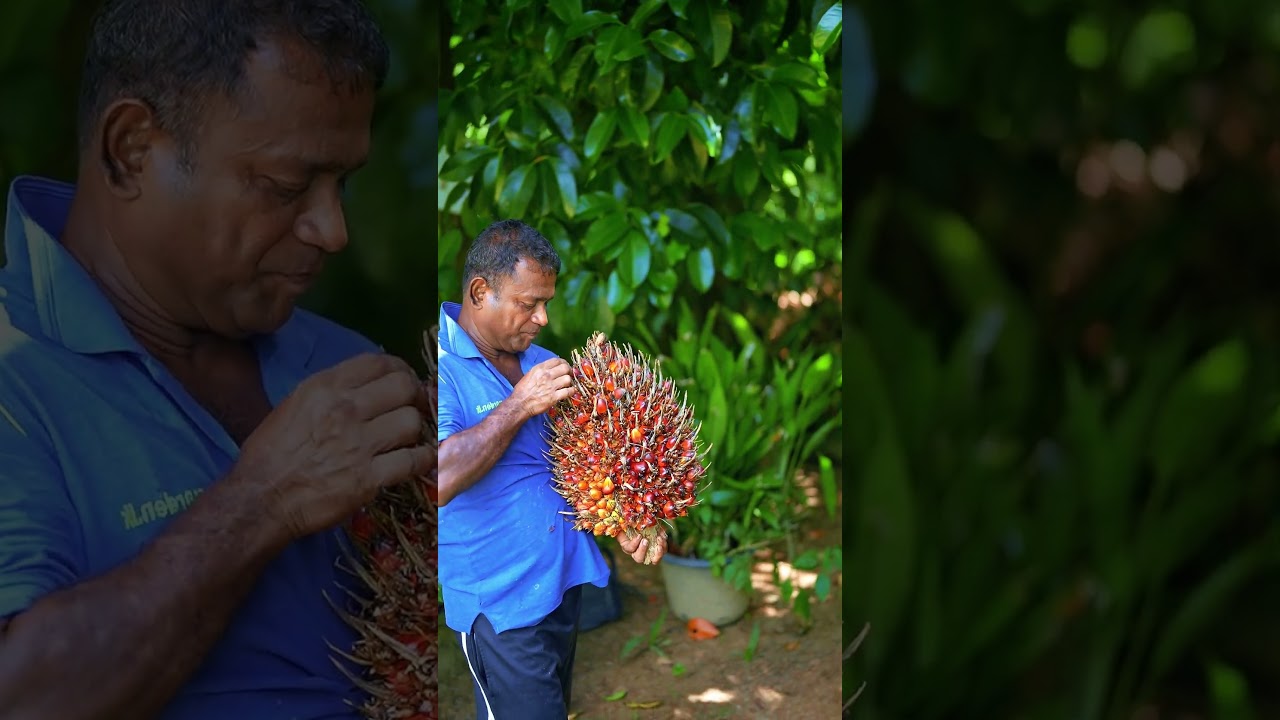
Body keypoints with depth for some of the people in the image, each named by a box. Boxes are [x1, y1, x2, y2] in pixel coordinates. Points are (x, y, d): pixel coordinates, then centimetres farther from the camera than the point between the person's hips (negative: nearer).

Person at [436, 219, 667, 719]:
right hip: (499, 601, -8)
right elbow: (440, 480, -30)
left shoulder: (544, 363, 8)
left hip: (566, 581, 8)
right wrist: (519, 405, -23)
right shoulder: (444, 368, -16)